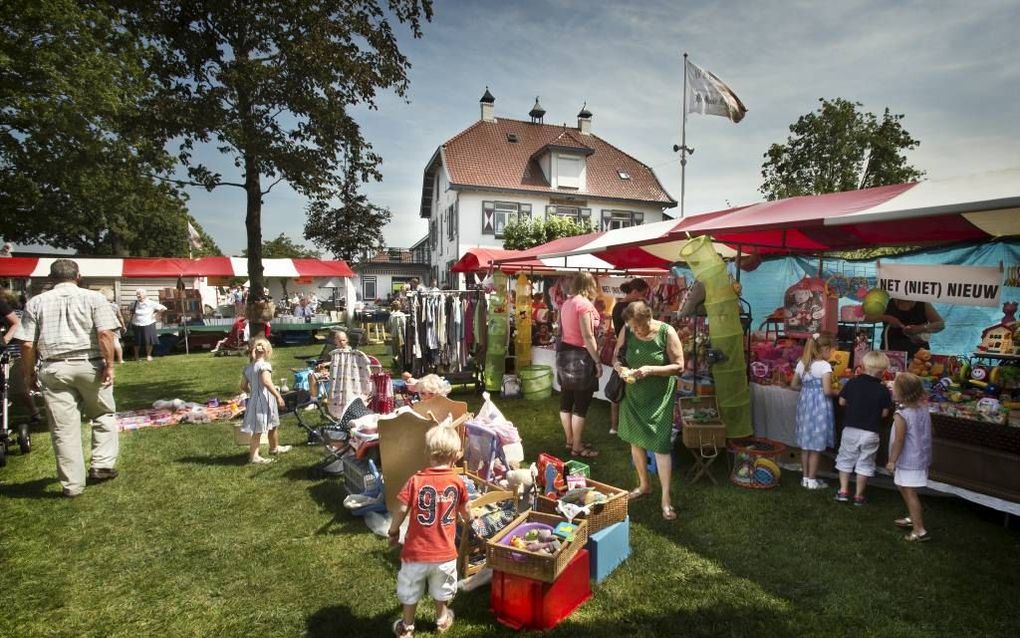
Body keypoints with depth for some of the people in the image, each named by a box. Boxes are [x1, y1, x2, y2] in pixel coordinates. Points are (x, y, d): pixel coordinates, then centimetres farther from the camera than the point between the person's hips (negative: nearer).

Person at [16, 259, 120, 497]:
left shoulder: (36, 303, 6)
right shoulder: (93, 298, 0)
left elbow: (27, 344, 3)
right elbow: (105, 334, -12)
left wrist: (29, 374, 13)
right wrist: (109, 365, -8)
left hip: (54, 369, 2)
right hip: (90, 366, -2)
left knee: (64, 428, 6)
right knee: (103, 415, 18)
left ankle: (72, 485, 14)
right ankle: (102, 465, 9)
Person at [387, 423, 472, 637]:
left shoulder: (416, 481, -17)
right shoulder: (458, 482, -11)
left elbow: (402, 510, -18)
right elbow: (465, 512, 3)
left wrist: (393, 532, 2)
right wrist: (469, 519, 26)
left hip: (416, 550, -1)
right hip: (444, 551, 2)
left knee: (410, 591, 23)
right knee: (441, 590, 27)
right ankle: (442, 619, 47)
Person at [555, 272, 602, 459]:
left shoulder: (566, 303, 10)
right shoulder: (585, 304, -17)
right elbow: (587, 337, -20)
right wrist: (598, 361, -15)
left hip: (564, 352, 10)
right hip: (580, 356, -9)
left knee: (566, 400, 15)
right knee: (581, 404, 0)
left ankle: (569, 440, 28)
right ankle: (577, 447, 9)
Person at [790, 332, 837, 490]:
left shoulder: (802, 363, 5)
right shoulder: (824, 366, -15)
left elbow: (794, 385, 10)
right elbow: (827, 391, -18)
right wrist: (837, 392, 1)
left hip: (805, 403, 6)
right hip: (819, 406, -6)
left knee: (805, 444, 14)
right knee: (816, 446, 5)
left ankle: (805, 478, 23)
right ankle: (812, 480, 13)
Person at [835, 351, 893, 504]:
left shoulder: (852, 382, -8)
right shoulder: (883, 390, -10)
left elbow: (842, 402, 0)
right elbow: (884, 413, -5)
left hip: (850, 429, 1)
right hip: (870, 432, -1)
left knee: (846, 460, 14)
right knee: (865, 463, 11)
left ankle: (843, 491, 15)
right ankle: (859, 495, 18)